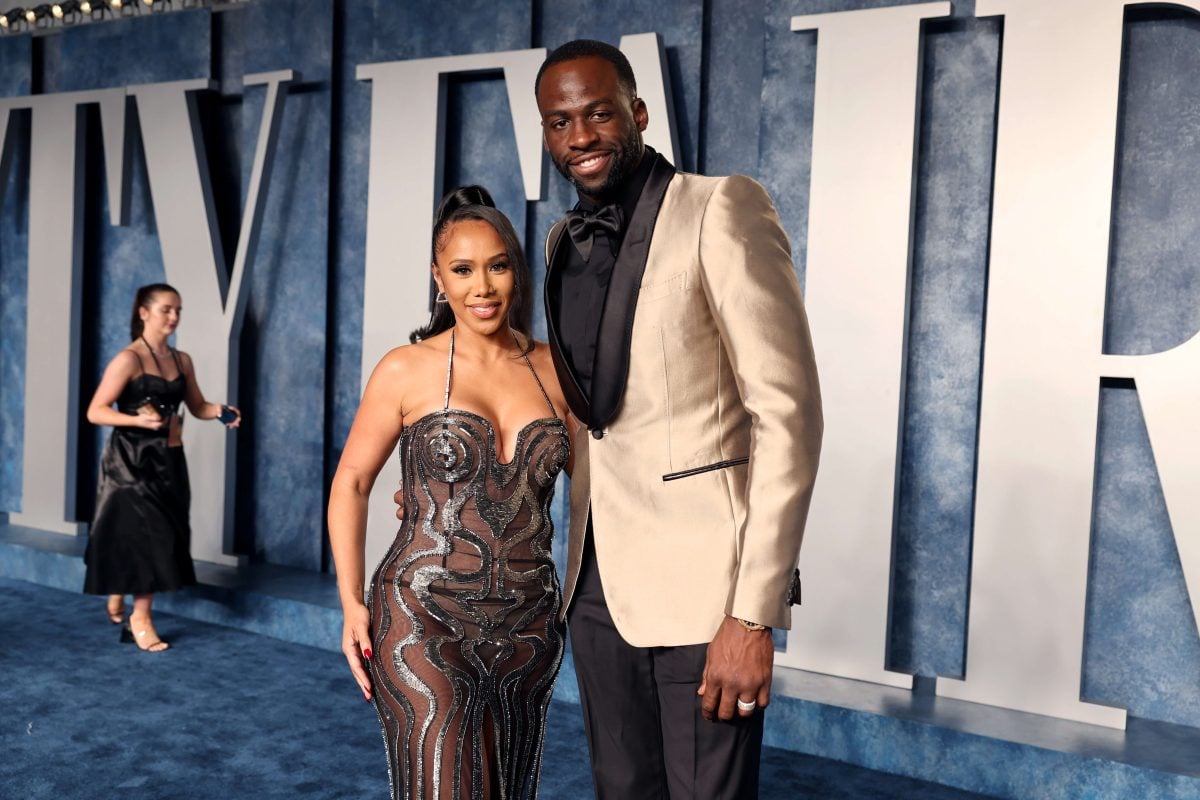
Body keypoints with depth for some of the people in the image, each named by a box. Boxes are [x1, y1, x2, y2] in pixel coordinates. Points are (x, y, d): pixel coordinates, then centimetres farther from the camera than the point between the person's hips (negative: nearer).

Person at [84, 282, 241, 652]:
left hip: (168, 461, 6)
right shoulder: (128, 359, -12)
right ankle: (139, 619, 8)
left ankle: (118, 596, 31)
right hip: (132, 461, -6)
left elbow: (198, 406, 13)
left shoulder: (181, 360, 8)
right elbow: (95, 412, -14)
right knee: (148, 534, -7)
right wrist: (138, 419, -27)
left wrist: (221, 411, -7)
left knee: (166, 535, 9)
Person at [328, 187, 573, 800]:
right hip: (424, 622, -4)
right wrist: (351, 601, -4)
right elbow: (350, 483, 3)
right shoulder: (407, 370, -4)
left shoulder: (553, 369, 3)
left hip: (529, 627, 4)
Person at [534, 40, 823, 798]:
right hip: (599, 578, 7)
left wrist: (754, 615, -20)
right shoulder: (563, 242, 11)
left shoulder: (723, 209, -11)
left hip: (701, 580, -6)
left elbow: (789, 415, -16)